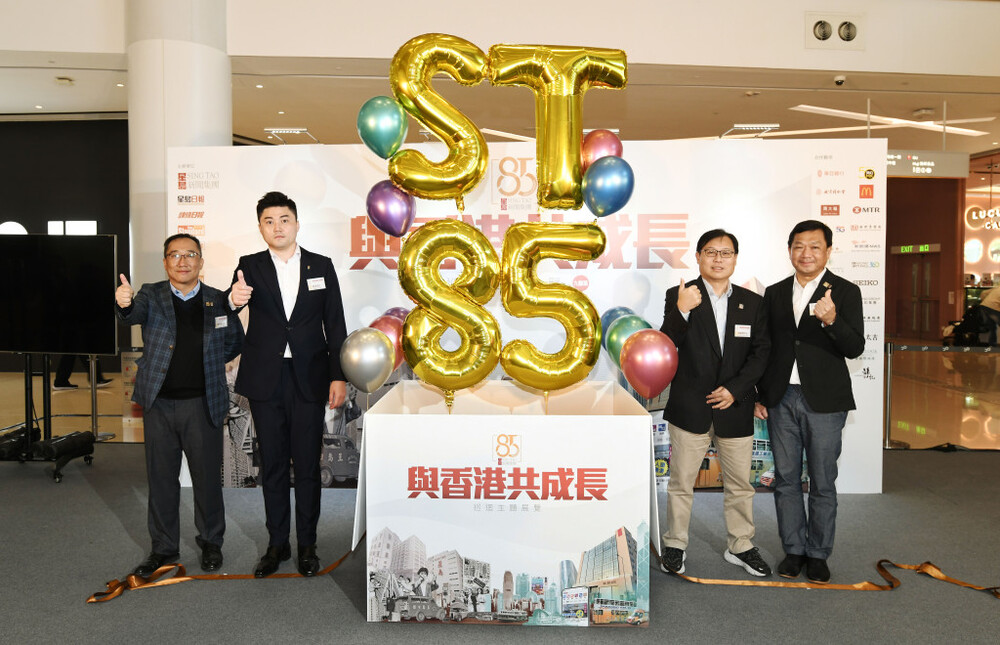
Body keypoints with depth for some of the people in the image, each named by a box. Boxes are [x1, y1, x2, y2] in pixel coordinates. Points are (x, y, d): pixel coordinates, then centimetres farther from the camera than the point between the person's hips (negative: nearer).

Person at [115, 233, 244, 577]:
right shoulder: (152, 295, 2)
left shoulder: (219, 301, 3)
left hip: (203, 404, 0)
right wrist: (125, 304, -42)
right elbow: (137, 313, -21)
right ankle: (164, 547, 27)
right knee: (161, 478, 10)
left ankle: (211, 542, 27)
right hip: (159, 403, 1)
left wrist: (207, 362, 1)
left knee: (208, 476, 8)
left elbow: (235, 342, 13)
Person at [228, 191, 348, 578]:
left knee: (308, 465, 5)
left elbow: (335, 325, 3)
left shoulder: (321, 266, 4)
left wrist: (338, 377, -3)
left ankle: (307, 545, 19)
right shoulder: (250, 267, 4)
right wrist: (234, 300, -37)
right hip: (265, 381, 1)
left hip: (309, 380, 0)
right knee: (272, 465, 10)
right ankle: (277, 544, 23)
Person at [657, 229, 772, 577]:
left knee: (740, 484, 13)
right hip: (690, 408, -2)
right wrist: (681, 311, -28)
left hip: (735, 407, 3)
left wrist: (734, 389, -9)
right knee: (681, 482, 8)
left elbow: (761, 353, 3)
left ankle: (740, 546, 31)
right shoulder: (679, 296, -3)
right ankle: (675, 545, 25)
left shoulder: (753, 302, 6)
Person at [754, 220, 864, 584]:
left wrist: (831, 320, -30)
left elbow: (855, 348, -11)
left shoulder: (845, 292, -3)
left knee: (823, 483, 7)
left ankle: (818, 554, 22)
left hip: (824, 402, -3)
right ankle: (794, 549, 24)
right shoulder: (774, 293, 8)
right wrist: (759, 396, 9)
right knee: (786, 480, 11)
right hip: (781, 399, 3)